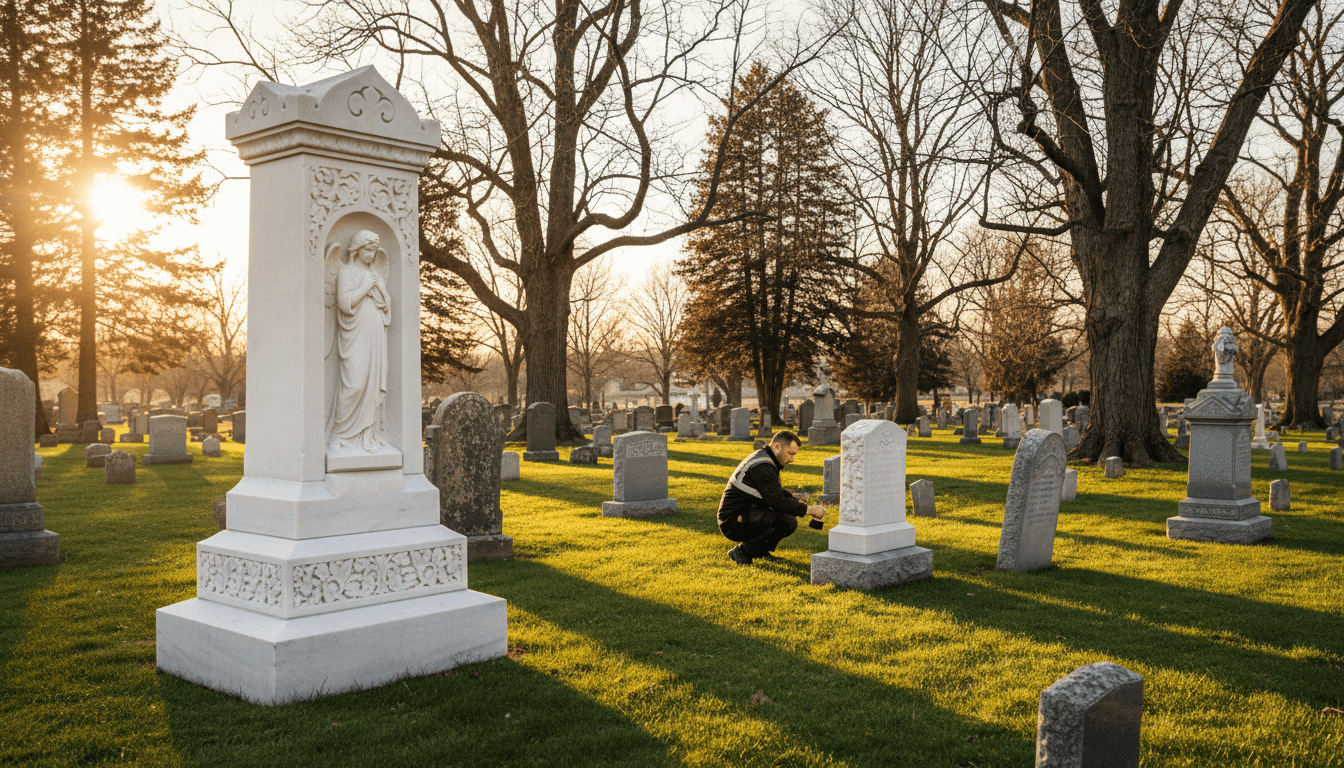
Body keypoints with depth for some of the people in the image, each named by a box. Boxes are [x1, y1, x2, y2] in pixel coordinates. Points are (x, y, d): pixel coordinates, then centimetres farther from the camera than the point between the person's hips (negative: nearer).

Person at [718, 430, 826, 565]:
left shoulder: (762, 458, 15)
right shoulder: (763, 467, -19)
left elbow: (778, 493, 25)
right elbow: (778, 501, -24)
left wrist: (802, 505, 11)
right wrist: (809, 510, -15)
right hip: (733, 523, -11)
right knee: (788, 522, -25)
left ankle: (760, 551, 13)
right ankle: (741, 552, -12)